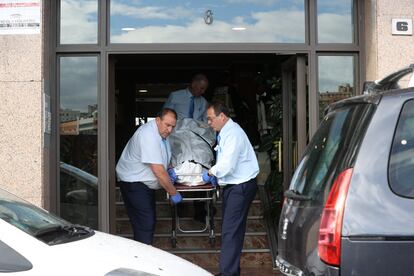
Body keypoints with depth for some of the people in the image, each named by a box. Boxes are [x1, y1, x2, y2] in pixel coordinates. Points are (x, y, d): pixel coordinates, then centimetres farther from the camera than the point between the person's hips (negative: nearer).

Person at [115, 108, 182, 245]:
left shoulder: (162, 133, 5)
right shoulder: (149, 135, -27)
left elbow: (162, 161, 24)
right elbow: (158, 171, -28)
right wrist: (173, 193, -21)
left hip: (146, 182, 10)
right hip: (133, 182, -10)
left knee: (149, 222, 13)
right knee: (145, 223, -15)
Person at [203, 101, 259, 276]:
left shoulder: (233, 133, -19)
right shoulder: (224, 132, 12)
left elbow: (227, 165, -26)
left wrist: (211, 172, -11)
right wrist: (215, 173, 8)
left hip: (241, 187, -10)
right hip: (232, 185, 10)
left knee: (230, 231, -10)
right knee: (230, 229, 16)